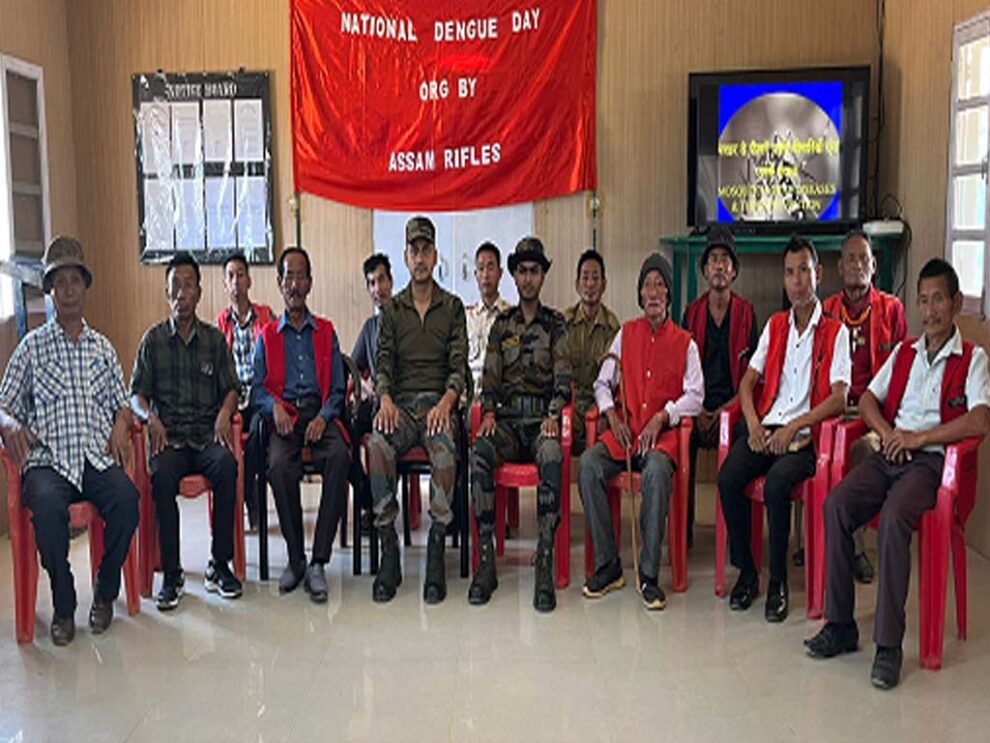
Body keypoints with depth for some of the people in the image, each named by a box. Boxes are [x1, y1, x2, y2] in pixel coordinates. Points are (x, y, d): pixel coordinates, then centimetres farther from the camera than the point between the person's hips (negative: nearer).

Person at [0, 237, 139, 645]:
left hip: (98, 457, 2)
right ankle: (63, 606, -13)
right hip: (47, 460, -2)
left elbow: (121, 402, 22)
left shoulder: (102, 347, 18)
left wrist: (120, 425, 0)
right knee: (48, 506, -34)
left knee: (127, 499, -29)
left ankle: (105, 593, -6)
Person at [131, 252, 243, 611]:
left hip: (207, 434, 1)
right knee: (161, 477, -33)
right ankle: (171, 574, -22)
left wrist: (224, 413, -11)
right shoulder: (153, 339, 10)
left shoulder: (215, 339, 12)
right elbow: (136, 393, 8)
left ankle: (220, 565, -20)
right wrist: (150, 416, -13)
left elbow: (232, 389, 11)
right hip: (168, 437, -1)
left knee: (227, 465, -32)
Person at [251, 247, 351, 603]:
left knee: (340, 456, -33)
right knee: (279, 465, -33)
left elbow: (338, 389, 12)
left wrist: (323, 417, -8)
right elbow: (257, 390, 10)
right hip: (283, 417, 0)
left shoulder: (326, 332, 20)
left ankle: (318, 562, -30)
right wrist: (274, 407, -12)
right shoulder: (267, 336, 19)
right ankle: (295, 560, -20)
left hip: (320, 414, 0)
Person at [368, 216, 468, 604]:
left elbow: (459, 364, 3)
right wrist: (385, 399, -13)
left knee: (444, 448, -35)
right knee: (378, 444, -32)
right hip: (400, 402, 2)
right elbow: (383, 361, 8)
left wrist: (446, 401, -16)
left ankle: (437, 551, -28)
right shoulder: (392, 309, 16)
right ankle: (388, 550, -25)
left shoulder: (452, 307, 12)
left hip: (438, 401, -1)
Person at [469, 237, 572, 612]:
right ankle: (486, 562, -28)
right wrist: (489, 412, -6)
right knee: (479, 453, -32)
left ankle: (545, 566, -37)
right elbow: (490, 377, 14)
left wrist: (553, 415, -16)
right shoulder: (502, 325, 18)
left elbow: (563, 377, 2)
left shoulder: (555, 324, 12)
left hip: (542, 418, -2)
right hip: (509, 419, 2)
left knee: (551, 456, -38)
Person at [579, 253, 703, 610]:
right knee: (588, 464, -27)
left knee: (657, 472, -37)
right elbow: (602, 384, 14)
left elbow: (694, 396, 3)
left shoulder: (684, 342, 9)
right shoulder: (626, 334, 15)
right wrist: (613, 417, -4)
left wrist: (661, 417, -12)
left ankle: (649, 575, -26)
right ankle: (608, 566, -18)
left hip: (663, 431, -3)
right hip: (625, 429, 3)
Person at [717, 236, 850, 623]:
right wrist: (754, 425, -4)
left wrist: (794, 427, -18)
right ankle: (746, 572, -6)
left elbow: (839, 398, -6)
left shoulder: (835, 332, 4)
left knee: (776, 485, -33)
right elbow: (748, 381, 14)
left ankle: (778, 581, -13)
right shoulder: (774, 325, 18)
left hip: (806, 436, -4)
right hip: (766, 428, 4)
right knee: (728, 477, -24)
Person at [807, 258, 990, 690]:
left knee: (893, 518, -34)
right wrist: (887, 434, -3)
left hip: (930, 460, -5)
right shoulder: (903, 352, 22)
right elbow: (868, 400, 17)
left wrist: (919, 438, -12)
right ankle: (840, 625, -14)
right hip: (888, 455, 5)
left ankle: (889, 643, -27)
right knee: (835, 505, -22)